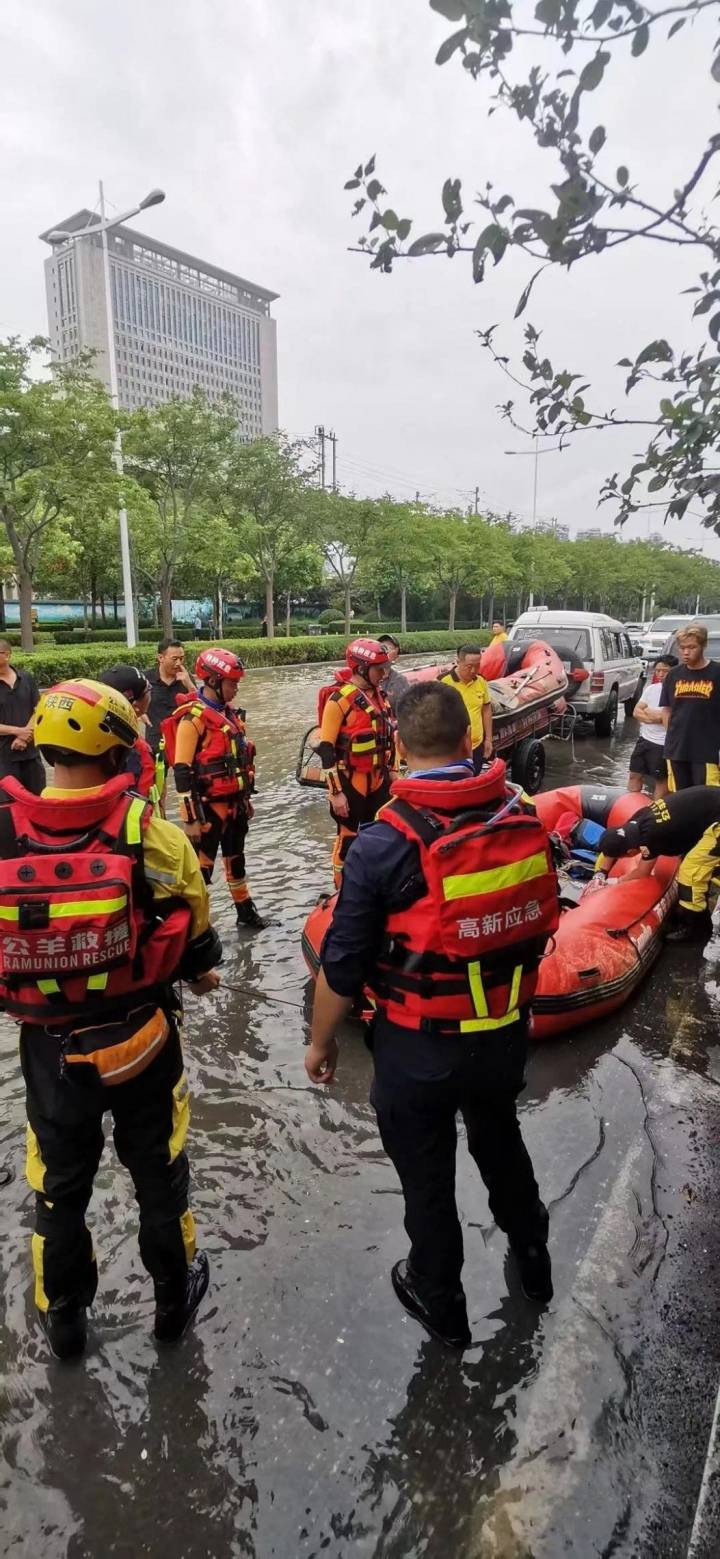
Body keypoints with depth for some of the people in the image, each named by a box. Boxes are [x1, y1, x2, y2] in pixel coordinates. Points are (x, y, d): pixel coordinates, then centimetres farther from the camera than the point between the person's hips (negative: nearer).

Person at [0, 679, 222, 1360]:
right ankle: (174, 1297, 44)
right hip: (141, 1038, -1)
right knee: (157, 1172, 22)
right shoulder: (147, 832, -20)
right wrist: (200, 972, 12)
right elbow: (192, 931, -9)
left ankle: (64, 1318, 46)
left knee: (60, 1185, 25)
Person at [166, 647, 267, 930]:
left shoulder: (229, 713, 10)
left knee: (236, 859, 21)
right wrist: (191, 817, -21)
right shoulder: (194, 717, -18)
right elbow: (182, 772, -20)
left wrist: (246, 798, 21)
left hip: (234, 803, 9)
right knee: (201, 868, -1)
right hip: (209, 806, -9)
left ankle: (245, 911, 35)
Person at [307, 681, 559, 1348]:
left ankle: (440, 1300, 45)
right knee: (500, 1139, 31)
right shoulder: (525, 819, -9)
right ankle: (532, 1257, 55)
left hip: (419, 1049, -4)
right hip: (506, 1034, 5)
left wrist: (320, 1042, 0)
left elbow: (342, 965, -17)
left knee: (427, 1175, 20)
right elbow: (539, 926, 5)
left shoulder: (383, 843, -24)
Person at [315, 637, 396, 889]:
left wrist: (391, 770, 17)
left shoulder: (379, 695, 7)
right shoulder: (340, 699, -16)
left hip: (378, 780, 7)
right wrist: (336, 791, -18)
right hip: (351, 782, -7)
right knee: (348, 839, 4)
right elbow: (325, 748, -17)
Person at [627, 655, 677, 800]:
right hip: (644, 738, 7)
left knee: (661, 780, 6)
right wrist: (654, 717, -14)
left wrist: (648, 712, -12)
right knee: (634, 775, 12)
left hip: (663, 744, -7)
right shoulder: (651, 688, 7)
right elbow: (636, 712, 5)